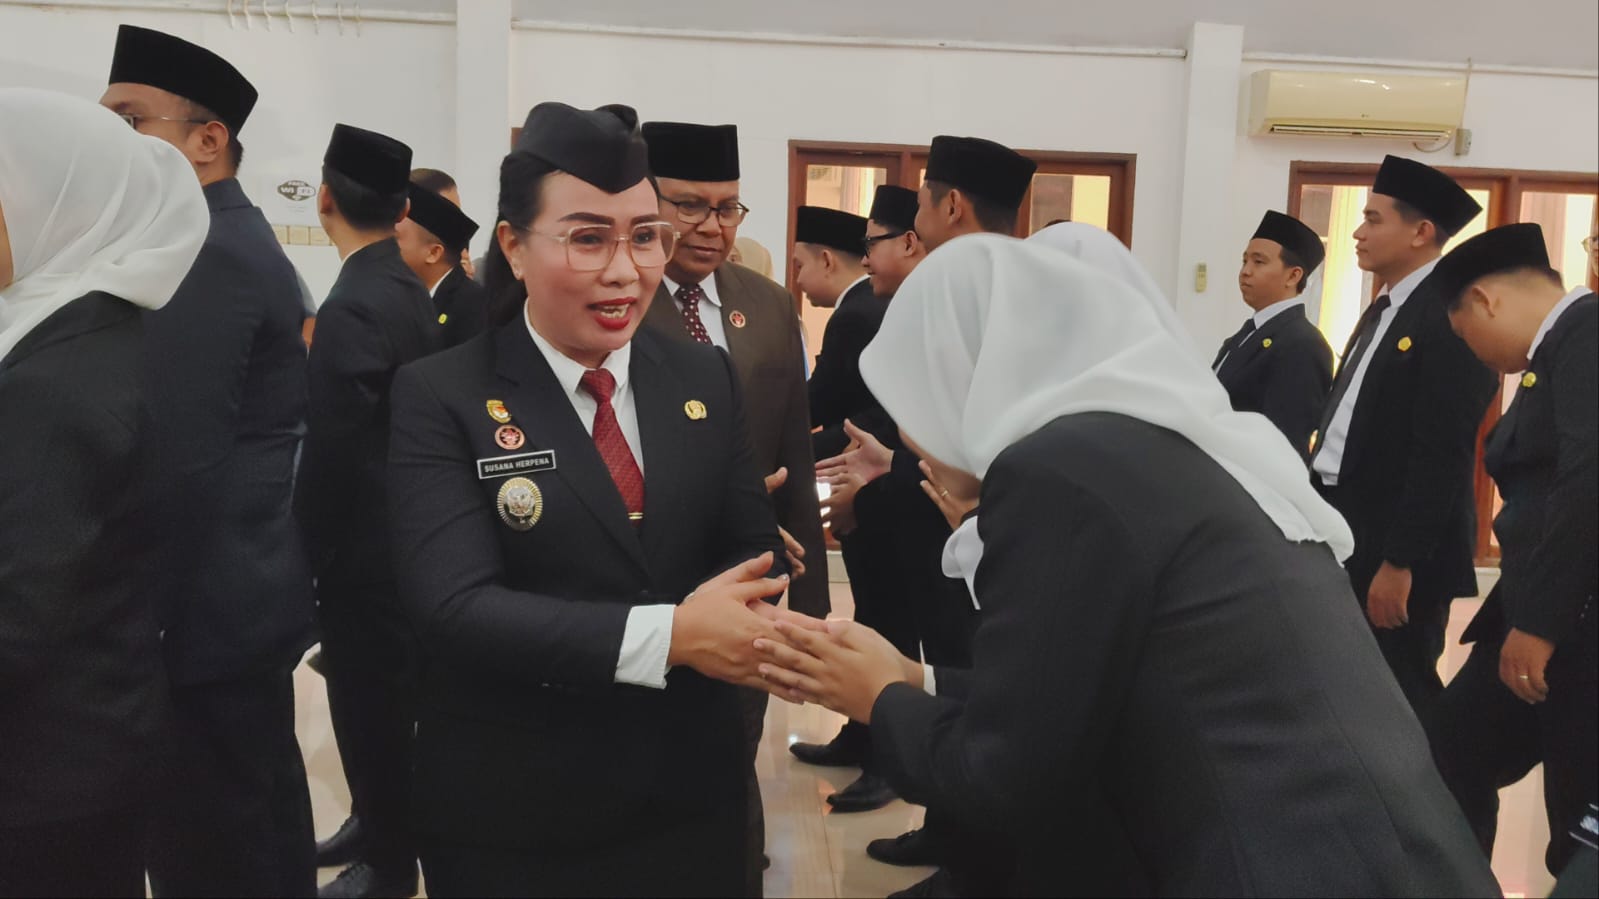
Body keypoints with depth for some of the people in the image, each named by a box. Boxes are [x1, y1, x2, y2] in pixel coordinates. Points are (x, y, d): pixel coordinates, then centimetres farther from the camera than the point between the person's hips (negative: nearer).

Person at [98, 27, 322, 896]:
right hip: (247, 592, 10)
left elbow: (176, 463, -24)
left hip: (206, 610, -10)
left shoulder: (205, 252, -17)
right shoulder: (238, 236, 15)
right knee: (265, 813, 20)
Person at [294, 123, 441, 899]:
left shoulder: (354, 305, -23)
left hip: (365, 550, -9)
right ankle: (389, 829, 38)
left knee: (371, 706, 6)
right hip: (403, 537, 9)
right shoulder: (410, 291, 4)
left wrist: (307, 551, -9)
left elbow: (332, 452, -22)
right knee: (397, 699, 21)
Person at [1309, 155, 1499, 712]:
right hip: (1345, 532, 9)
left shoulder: (1449, 316, -15)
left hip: (1398, 551, -9)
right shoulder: (1382, 311, 15)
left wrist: (1400, 562, -21)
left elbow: (1443, 456, -21)